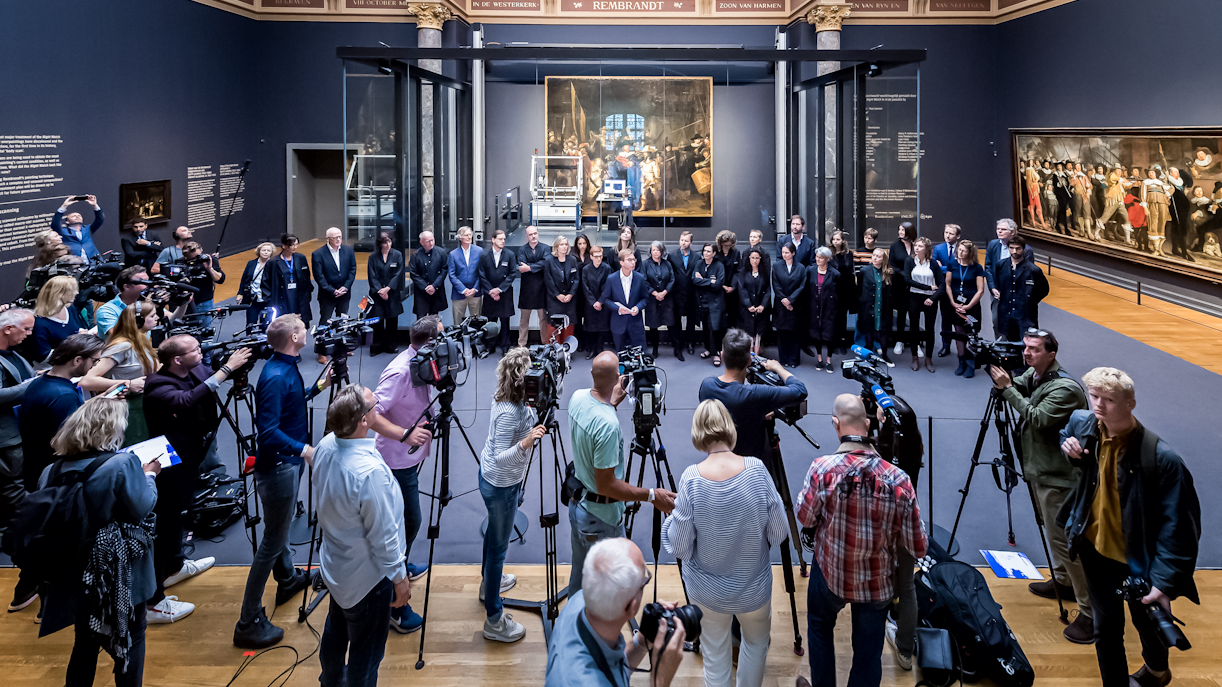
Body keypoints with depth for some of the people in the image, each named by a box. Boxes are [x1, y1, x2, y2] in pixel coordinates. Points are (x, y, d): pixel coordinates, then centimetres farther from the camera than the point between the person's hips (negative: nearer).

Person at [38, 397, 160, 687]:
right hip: (121, 575, -5)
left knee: (85, 644, 19)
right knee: (131, 639, 13)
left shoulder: (55, 471, -4)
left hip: (78, 575, 5)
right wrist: (149, 475, 1)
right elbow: (142, 508, -15)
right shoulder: (123, 465, -22)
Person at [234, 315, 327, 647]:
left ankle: (287, 579, 50)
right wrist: (304, 449, -34)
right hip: (278, 467, -10)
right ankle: (249, 624, 1)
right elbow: (268, 432, -30)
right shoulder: (274, 377, -26)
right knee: (273, 541, -5)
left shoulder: (288, 368, 4)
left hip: (289, 461, 10)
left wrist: (319, 387, 16)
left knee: (281, 528, 28)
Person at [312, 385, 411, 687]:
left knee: (335, 631, 31)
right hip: (367, 579, -9)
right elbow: (383, 535, -26)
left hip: (335, 566, 9)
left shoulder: (325, 447, -10)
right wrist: (399, 577, -12)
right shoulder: (369, 472, -36)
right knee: (366, 652, 11)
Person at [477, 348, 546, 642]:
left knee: (495, 532, 29)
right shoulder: (510, 413, -33)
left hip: (493, 477, 10)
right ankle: (494, 621, 14)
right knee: (498, 545, 2)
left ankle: (489, 582, 54)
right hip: (501, 484, -9)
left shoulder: (508, 399, -6)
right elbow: (500, 458, -33)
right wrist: (524, 444, -47)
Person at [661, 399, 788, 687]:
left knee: (714, 657, 19)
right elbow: (779, 536, -11)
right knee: (756, 643, 29)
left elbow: (680, 548, -15)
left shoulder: (691, 479, -22)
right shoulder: (757, 470, -19)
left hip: (707, 592, -1)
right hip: (753, 588, 1)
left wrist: (671, 516, 1)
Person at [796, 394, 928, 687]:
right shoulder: (898, 479, -21)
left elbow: (805, 518, -7)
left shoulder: (822, 469, -24)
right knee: (869, 652, 16)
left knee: (819, 627, 28)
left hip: (830, 574, 0)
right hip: (878, 583, 0)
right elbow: (917, 548, -13)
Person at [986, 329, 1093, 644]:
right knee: (1054, 531, 25)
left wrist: (1007, 387, -26)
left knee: (1065, 540, -8)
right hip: (1040, 471, 10)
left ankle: (1090, 613, -2)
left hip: (1059, 478, -10)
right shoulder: (1033, 376, 5)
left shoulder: (1065, 388, -24)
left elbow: (1037, 418, -30)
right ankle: (1063, 582, 43)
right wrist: (995, 370, -9)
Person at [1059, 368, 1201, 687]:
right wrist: (1069, 447, -8)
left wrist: (1165, 581, -28)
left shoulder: (1162, 458, -28)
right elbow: (1067, 435, 16)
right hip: (1095, 549, 3)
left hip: (1139, 560, -3)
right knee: (1105, 628, 13)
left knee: (1147, 623, 22)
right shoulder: (1082, 424, -11)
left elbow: (1178, 527, -25)